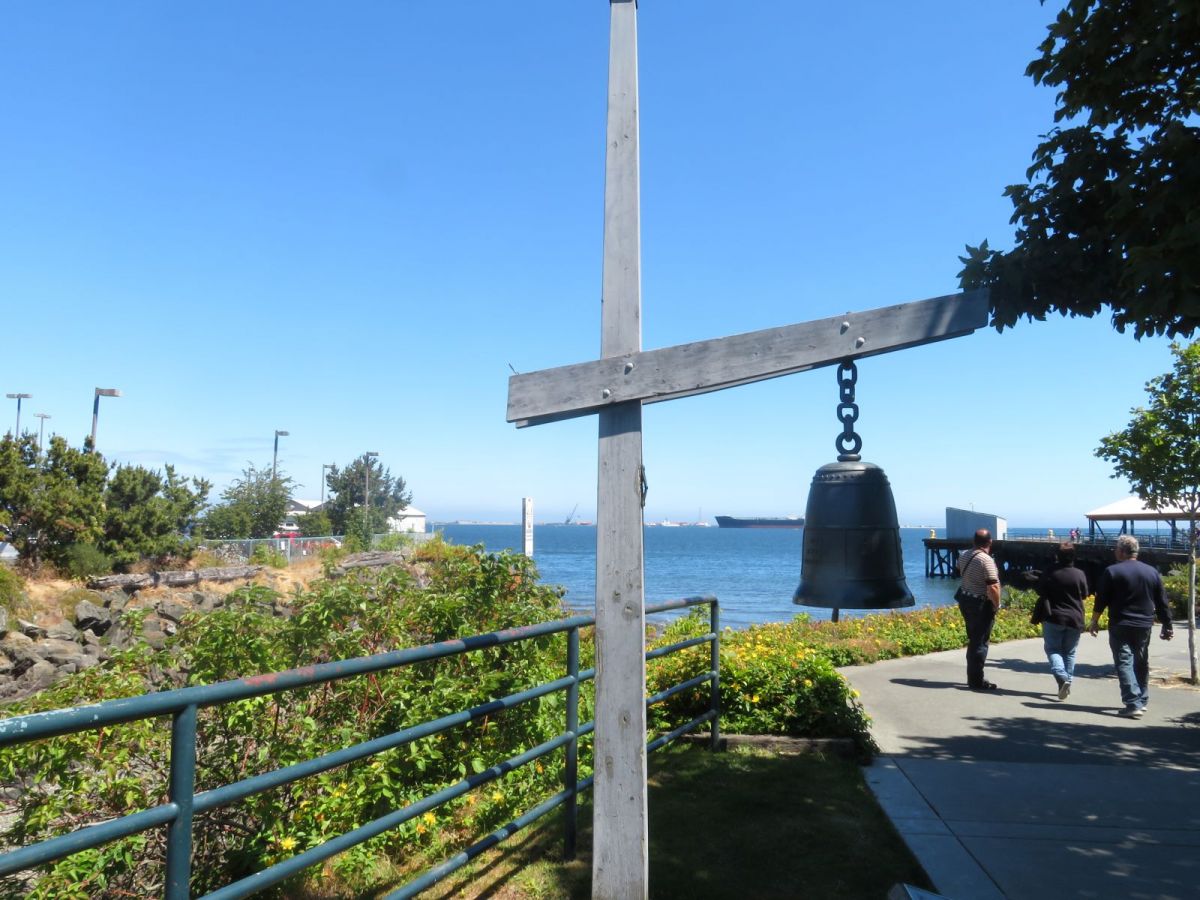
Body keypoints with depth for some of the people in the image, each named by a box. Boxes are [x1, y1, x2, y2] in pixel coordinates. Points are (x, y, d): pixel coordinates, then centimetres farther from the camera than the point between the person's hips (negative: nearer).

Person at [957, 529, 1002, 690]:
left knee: (973, 640, 17)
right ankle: (976, 681, 4)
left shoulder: (964, 556, 4)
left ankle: (972, 677, 25)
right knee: (980, 642, 0)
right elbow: (993, 587, -24)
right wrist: (997, 605, -11)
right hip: (982, 605, -8)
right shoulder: (986, 560, -20)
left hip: (965, 601, 8)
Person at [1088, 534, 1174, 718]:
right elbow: (1162, 603, 8)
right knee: (1141, 663, 18)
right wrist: (1168, 626, 16)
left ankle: (1133, 704, -14)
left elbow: (1101, 600, -8)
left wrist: (1094, 622, 3)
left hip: (1120, 626, -5)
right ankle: (1142, 701, 27)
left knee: (1124, 663, -5)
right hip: (1144, 626, 5)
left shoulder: (1112, 571, -8)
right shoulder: (1152, 572, 6)